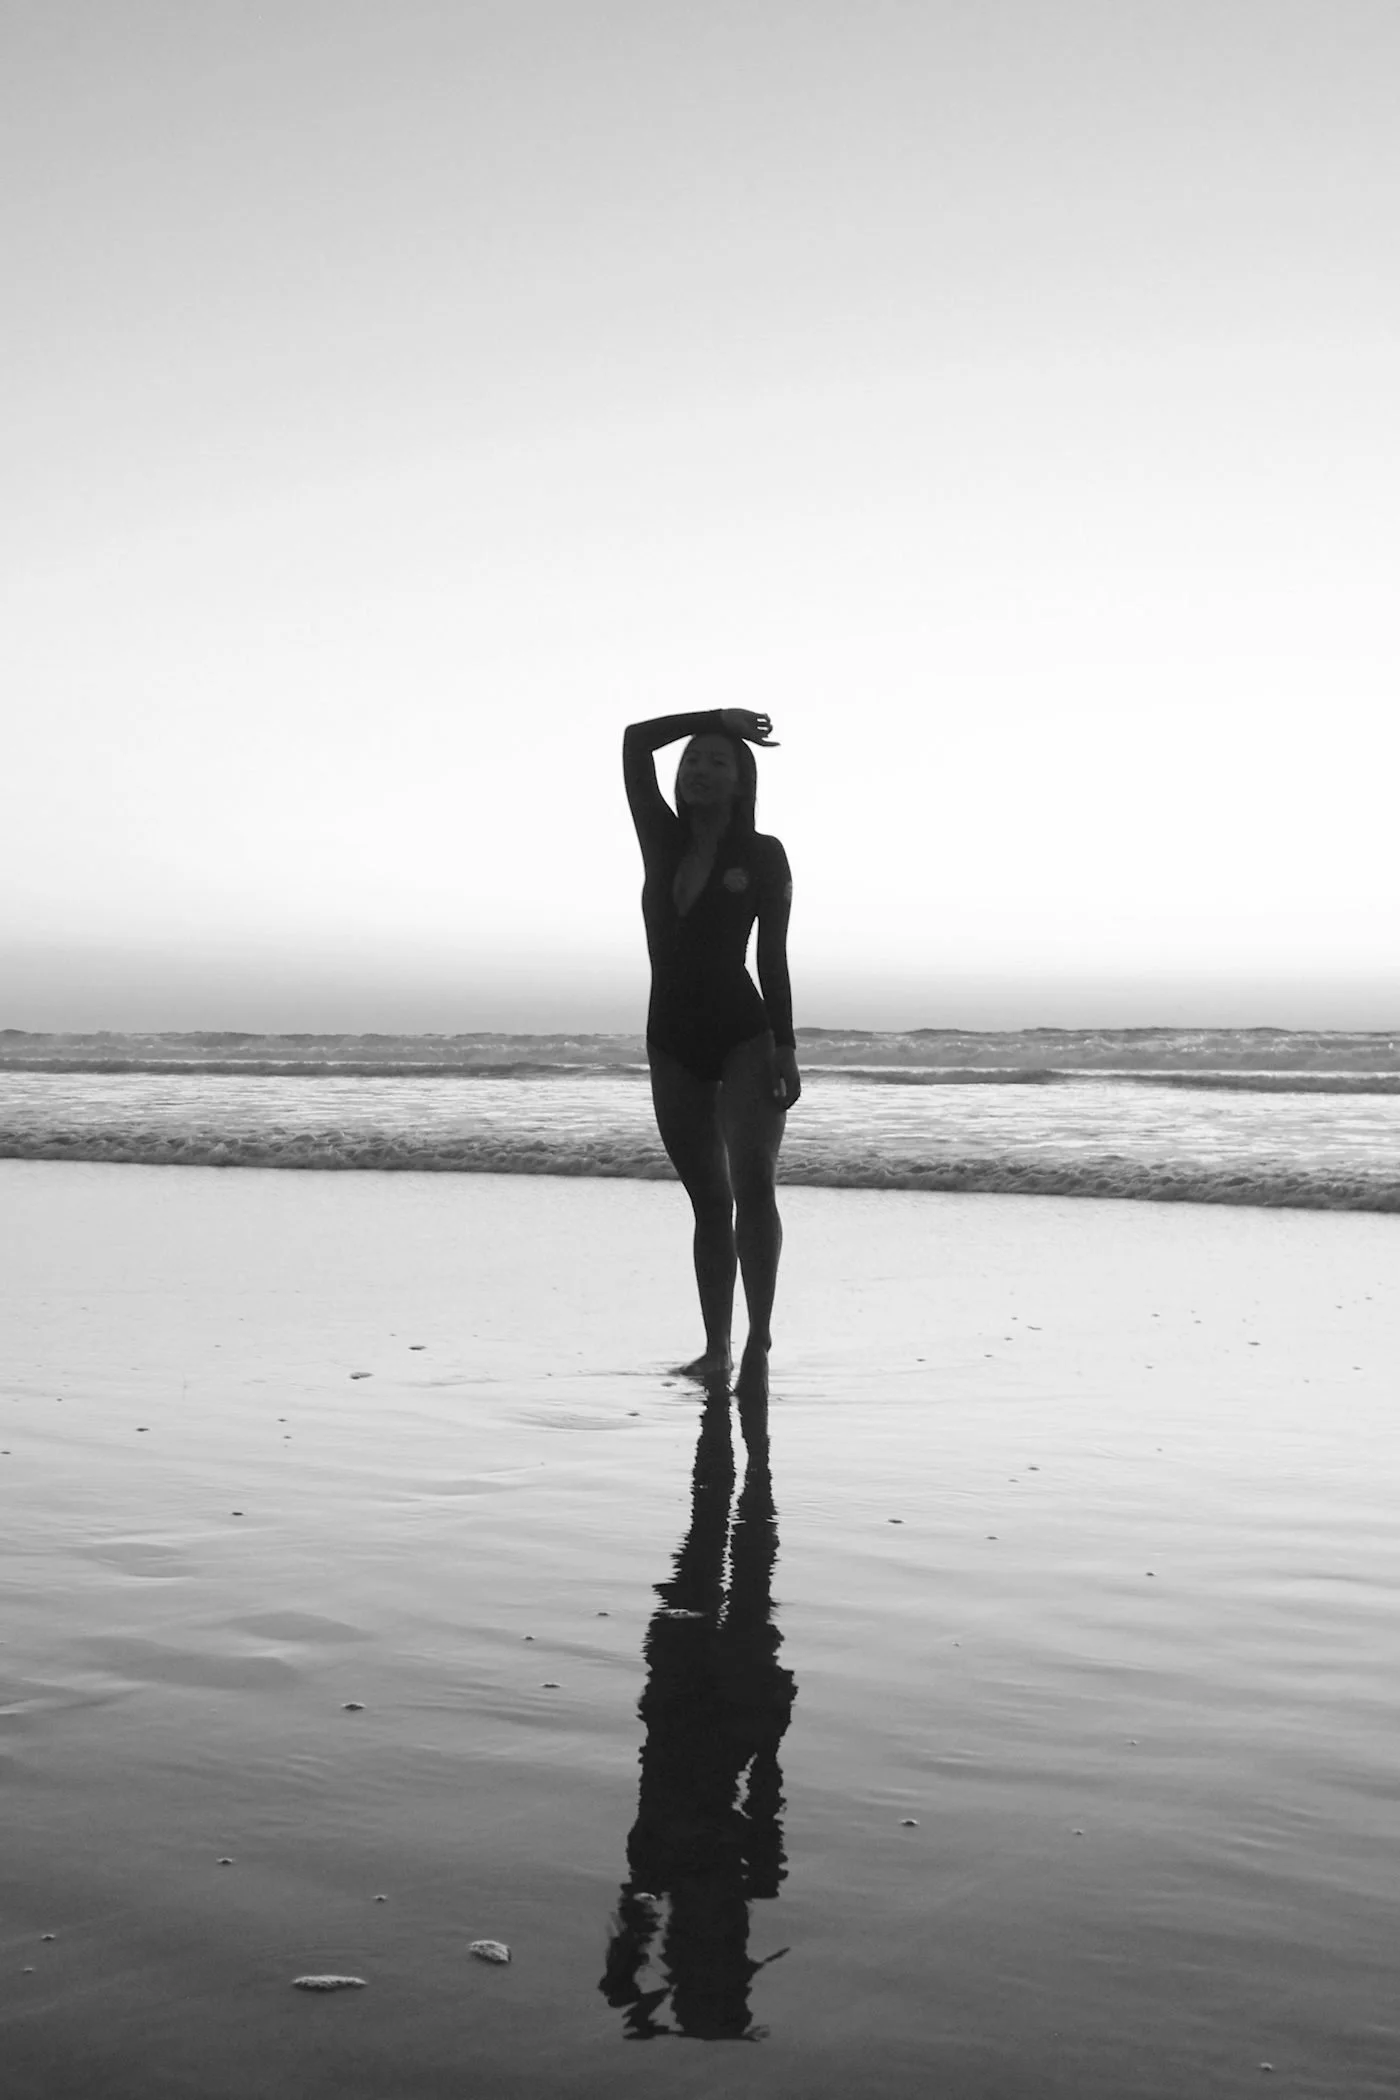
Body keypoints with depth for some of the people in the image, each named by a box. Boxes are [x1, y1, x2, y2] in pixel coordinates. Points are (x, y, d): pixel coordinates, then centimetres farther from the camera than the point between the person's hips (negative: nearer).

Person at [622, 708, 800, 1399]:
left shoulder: (762, 855, 0)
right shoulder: (662, 841, 8)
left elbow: (773, 959, 0)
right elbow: (634, 743, 3)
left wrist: (785, 1049, -6)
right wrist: (718, 716, 7)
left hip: (744, 1035, -4)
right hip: (673, 1042, 4)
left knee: (752, 1185, -18)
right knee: (708, 1200, 6)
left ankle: (759, 1343, -17)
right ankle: (717, 1350, 8)